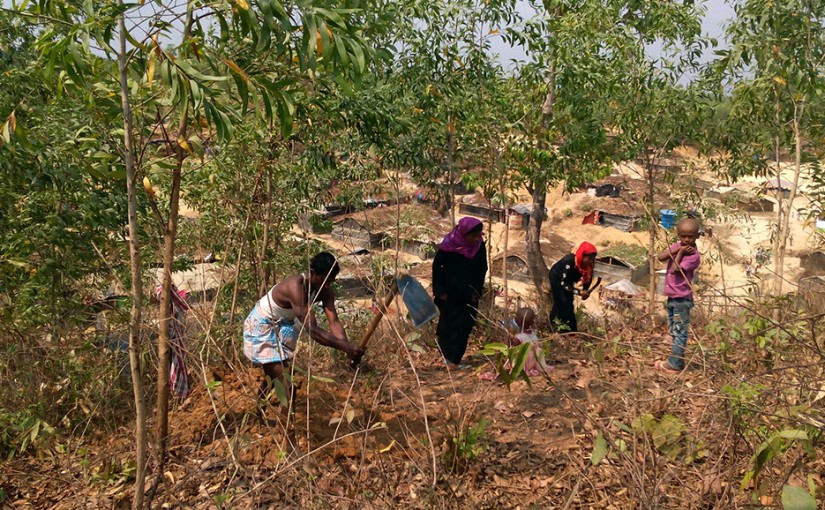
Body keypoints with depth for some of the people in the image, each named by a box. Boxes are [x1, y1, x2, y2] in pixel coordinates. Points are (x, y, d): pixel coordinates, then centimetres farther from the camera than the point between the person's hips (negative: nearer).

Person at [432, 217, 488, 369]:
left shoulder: (479, 245, -10)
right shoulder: (448, 244, -20)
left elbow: (482, 269, 2)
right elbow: (436, 266, -10)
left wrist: (476, 291, -2)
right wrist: (440, 291, -10)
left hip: (468, 295, 2)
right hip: (449, 293, -2)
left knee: (464, 325, 1)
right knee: (447, 324, 12)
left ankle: (454, 358, 13)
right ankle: (447, 355, 30)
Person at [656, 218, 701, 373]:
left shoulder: (693, 255, -16)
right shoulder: (677, 246, 6)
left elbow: (675, 270, -23)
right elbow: (660, 257, -8)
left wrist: (680, 253, -14)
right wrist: (677, 250, -17)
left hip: (682, 299, -8)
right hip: (671, 297, 8)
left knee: (680, 332, -1)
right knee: (674, 332, 17)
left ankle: (675, 364, 4)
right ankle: (677, 360, 27)